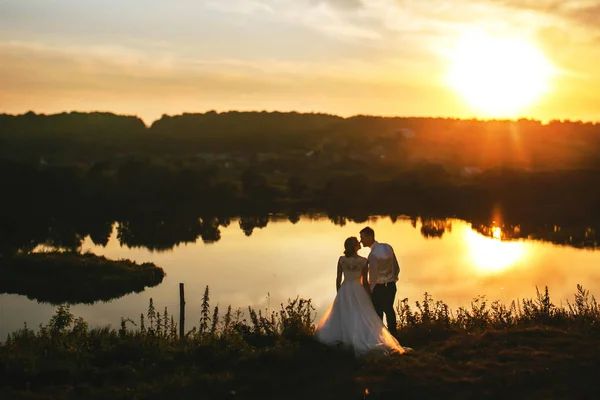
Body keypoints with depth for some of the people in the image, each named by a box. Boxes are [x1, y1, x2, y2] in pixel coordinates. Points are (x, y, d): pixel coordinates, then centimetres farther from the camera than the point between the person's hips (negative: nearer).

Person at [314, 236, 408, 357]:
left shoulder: (341, 260, -6)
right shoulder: (363, 261, -11)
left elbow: (338, 279, 0)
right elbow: (365, 281, -7)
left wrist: (338, 294, 13)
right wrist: (369, 295, 5)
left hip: (344, 291, 2)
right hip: (358, 291, -2)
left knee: (342, 316, 16)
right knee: (361, 317, 1)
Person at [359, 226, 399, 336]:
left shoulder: (373, 255, -23)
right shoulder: (388, 247, -2)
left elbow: (373, 277, -20)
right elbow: (397, 268, 7)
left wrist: (369, 292, -7)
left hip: (379, 288, -7)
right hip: (391, 286, 7)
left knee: (378, 313, 8)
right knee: (389, 310, 25)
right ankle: (393, 333, 39)